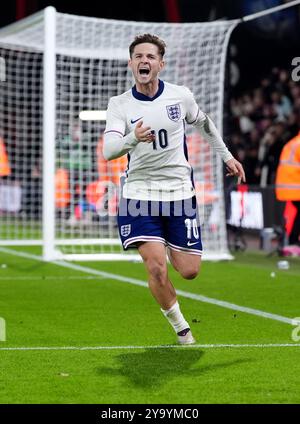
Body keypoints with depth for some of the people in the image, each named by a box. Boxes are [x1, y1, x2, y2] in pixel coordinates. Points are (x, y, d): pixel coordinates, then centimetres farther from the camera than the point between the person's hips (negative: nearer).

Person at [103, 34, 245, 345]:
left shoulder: (181, 96, -2)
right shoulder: (119, 104, -6)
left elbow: (203, 122, 19)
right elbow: (108, 150, -19)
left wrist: (226, 156, 24)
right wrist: (133, 138, -39)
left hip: (179, 192, 2)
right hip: (139, 193, -2)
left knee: (189, 271, 0)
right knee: (156, 268, -16)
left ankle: (170, 248, 37)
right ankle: (180, 328, 6)